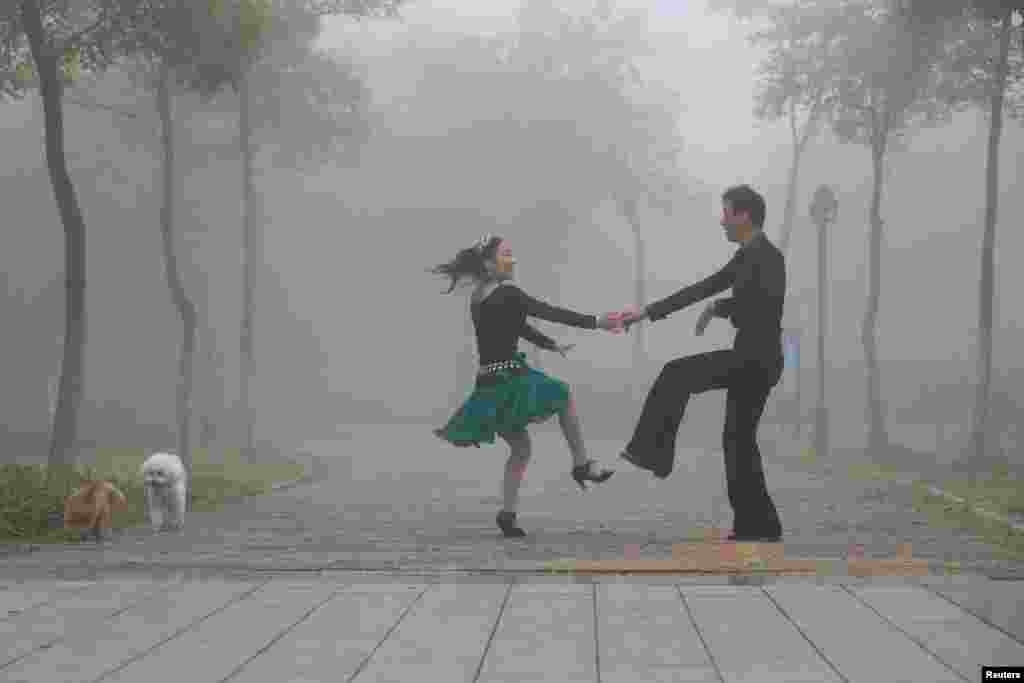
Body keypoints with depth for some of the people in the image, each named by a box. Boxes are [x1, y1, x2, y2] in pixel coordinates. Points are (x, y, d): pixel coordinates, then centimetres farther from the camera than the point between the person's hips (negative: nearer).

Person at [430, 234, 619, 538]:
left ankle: (508, 514, 12)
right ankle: (581, 464, 13)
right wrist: (597, 322, -17)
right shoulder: (506, 294, -14)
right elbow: (550, 313, -17)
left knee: (520, 448, 19)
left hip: (488, 385, 8)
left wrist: (552, 344, 34)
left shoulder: (478, 298, 14)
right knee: (564, 394, 15)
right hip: (509, 380, -8)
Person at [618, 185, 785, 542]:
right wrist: (647, 312, 17)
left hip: (757, 358, -10)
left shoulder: (768, 256, -11)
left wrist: (718, 308, -14)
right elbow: (702, 289, 19)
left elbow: (767, 302, -27)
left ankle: (653, 452, -15)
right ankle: (759, 524, 13)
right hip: (750, 360, 10)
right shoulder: (746, 258, 18)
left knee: (676, 373, -16)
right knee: (738, 439, 10)